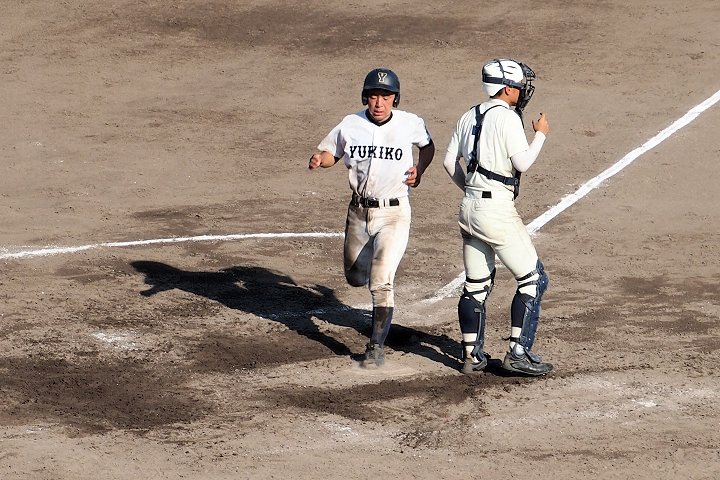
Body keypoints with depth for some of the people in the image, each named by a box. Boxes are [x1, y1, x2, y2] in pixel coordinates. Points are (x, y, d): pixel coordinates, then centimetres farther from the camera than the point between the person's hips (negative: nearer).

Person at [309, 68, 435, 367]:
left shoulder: (410, 124, -8)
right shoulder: (350, 125, -6)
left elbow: (427, 146, 13)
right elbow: (331, 153, 8)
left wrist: (419, 171, -4)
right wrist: (318, 160, -14)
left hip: (393, 214, -3)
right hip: (359, 212, 4)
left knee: (381, 283, -16)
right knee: (355, 277, 19)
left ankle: (377, 346, -8)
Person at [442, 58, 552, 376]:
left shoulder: (469, 117, 11)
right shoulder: (507, 117, -13)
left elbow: (449, 162, 13)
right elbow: (522, 163, -16)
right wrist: (540, 135, -1)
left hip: (469, 208, 8)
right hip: (497, 210, -8)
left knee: (476, 285, 14)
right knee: (533, 279, 1)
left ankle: (472, 356, 16)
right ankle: (518, 353, -3)